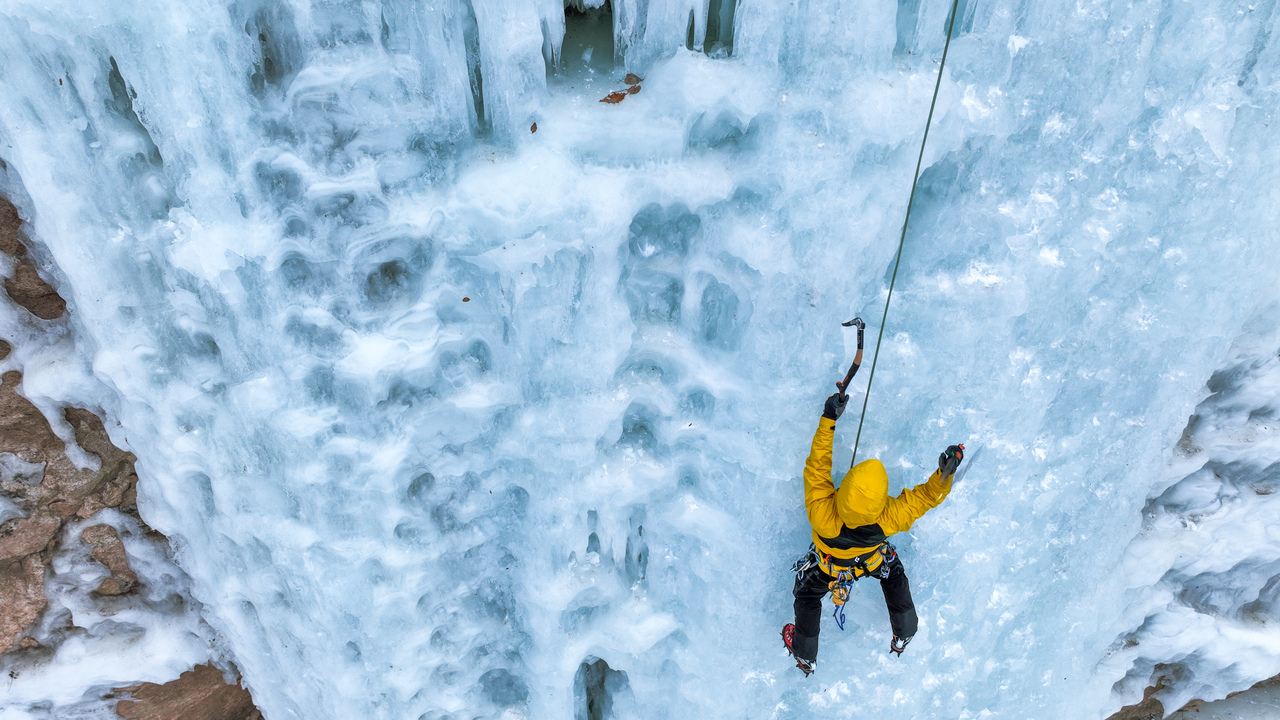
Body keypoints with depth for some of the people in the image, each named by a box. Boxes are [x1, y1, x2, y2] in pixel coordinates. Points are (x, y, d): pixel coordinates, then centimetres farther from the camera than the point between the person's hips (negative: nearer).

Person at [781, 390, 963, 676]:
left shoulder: (822, 515, -50)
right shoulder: (890, 518, -44)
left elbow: (817, 468, -40)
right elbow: (927, 496, -31)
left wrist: (828, 418, -40)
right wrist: (946, 472, -47)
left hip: (827, 569, -1)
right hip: (873, 562, 1)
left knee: (807, 598, 28)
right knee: (895, 577, 34)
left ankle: (805, 657, 52)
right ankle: (904, 636, 58)